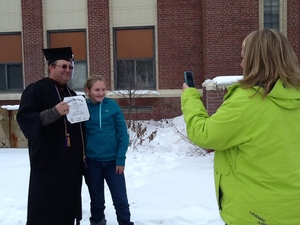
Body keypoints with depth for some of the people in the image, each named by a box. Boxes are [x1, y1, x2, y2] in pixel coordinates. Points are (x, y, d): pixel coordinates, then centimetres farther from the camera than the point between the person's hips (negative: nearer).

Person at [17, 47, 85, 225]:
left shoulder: (71, 94, 18)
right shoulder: (36, 89, -5)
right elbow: (24, 118, -15)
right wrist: (53, 112, -27)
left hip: (71, 161, 7)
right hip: (48, 160, -7)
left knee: (68, 205, 12)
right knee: (46, 207, -4)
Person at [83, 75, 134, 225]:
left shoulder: (112, 105, -3)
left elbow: (123, 134, -2)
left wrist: (121, 159, -7)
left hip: (113, 161, 0)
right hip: (91, 162, 0)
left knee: (121, 200, 4)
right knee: (97, 201, 13)